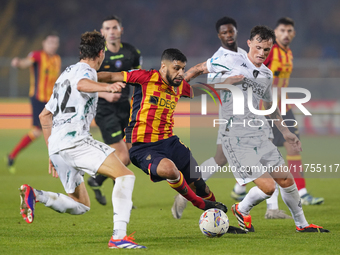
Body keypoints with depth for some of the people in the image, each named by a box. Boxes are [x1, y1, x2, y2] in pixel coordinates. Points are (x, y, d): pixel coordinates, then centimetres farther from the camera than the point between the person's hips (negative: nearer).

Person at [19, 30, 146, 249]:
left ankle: (35, 195, -4)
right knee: (125, 175, -14)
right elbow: (82, 84, -27)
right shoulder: (84, 71, 1)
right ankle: (119, 236, -28)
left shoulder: (66, 74, 28)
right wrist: (107, 87, -46)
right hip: (74, 139, -9)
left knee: (81, 205, 16)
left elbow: (45, 115, 32)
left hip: (57, 146, 9)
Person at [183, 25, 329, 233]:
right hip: (234, 137, -7)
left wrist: (286, 132, 26)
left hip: (257, 134, 7)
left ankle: (301, 224, 27)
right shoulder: (233, 61, -6)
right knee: (268, 187, -12)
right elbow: (199, 69, 4)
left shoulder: (267, 75, 14)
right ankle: (242, 210, 17)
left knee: (286, 180, 8)